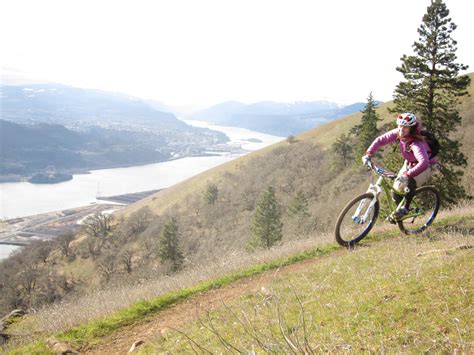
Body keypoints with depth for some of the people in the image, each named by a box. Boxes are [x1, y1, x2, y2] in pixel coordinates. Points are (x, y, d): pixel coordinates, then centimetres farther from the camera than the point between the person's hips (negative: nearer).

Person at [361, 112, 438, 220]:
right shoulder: (397, 133, -21)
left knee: (411, 182, -34)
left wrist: (407, 174, -61)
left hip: (426, 166, -6)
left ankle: (405, 208, -13)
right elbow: (380, 140, -14)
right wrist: (368, 154, -26)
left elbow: (423, 162, -53)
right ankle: (399, 208, 25)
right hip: (409, 163, 6)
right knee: (396, 189, -5)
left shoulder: (416, 144, -39)